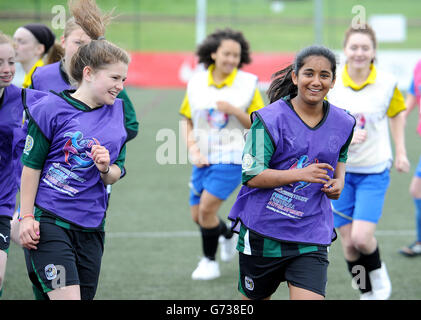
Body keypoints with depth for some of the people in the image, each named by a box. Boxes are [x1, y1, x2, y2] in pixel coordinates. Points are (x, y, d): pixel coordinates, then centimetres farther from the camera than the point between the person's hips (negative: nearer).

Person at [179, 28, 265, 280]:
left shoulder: (248, 83, -4)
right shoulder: (197, 82, 3)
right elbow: (187, 121, 12)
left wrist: (236, 111, -18)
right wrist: (193, 149, -2)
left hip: (231, 158, -4)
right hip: (203, 159, 4)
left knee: (207, 207, -17)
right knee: (197, 216, 7)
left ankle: (210, 261, 2)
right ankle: (228, 235, 39)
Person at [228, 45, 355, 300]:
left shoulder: (343, 123, 3)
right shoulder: (270, 119, -11)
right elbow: (251, 175, -16)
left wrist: (339, 180, 4)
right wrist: (301, 174, -26)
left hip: (311, 238, 2)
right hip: (262, 231, -2)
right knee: (254, 299, 14)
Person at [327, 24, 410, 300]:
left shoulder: (387, 83, -7)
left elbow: (397, 113, 11)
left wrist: (401, 152, 9)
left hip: (374, 172, -1)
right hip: (341, 170, 1)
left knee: (362, 238, -15)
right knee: (348, 242, 3)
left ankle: (378, 273, 17)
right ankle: (367, 293, 23)